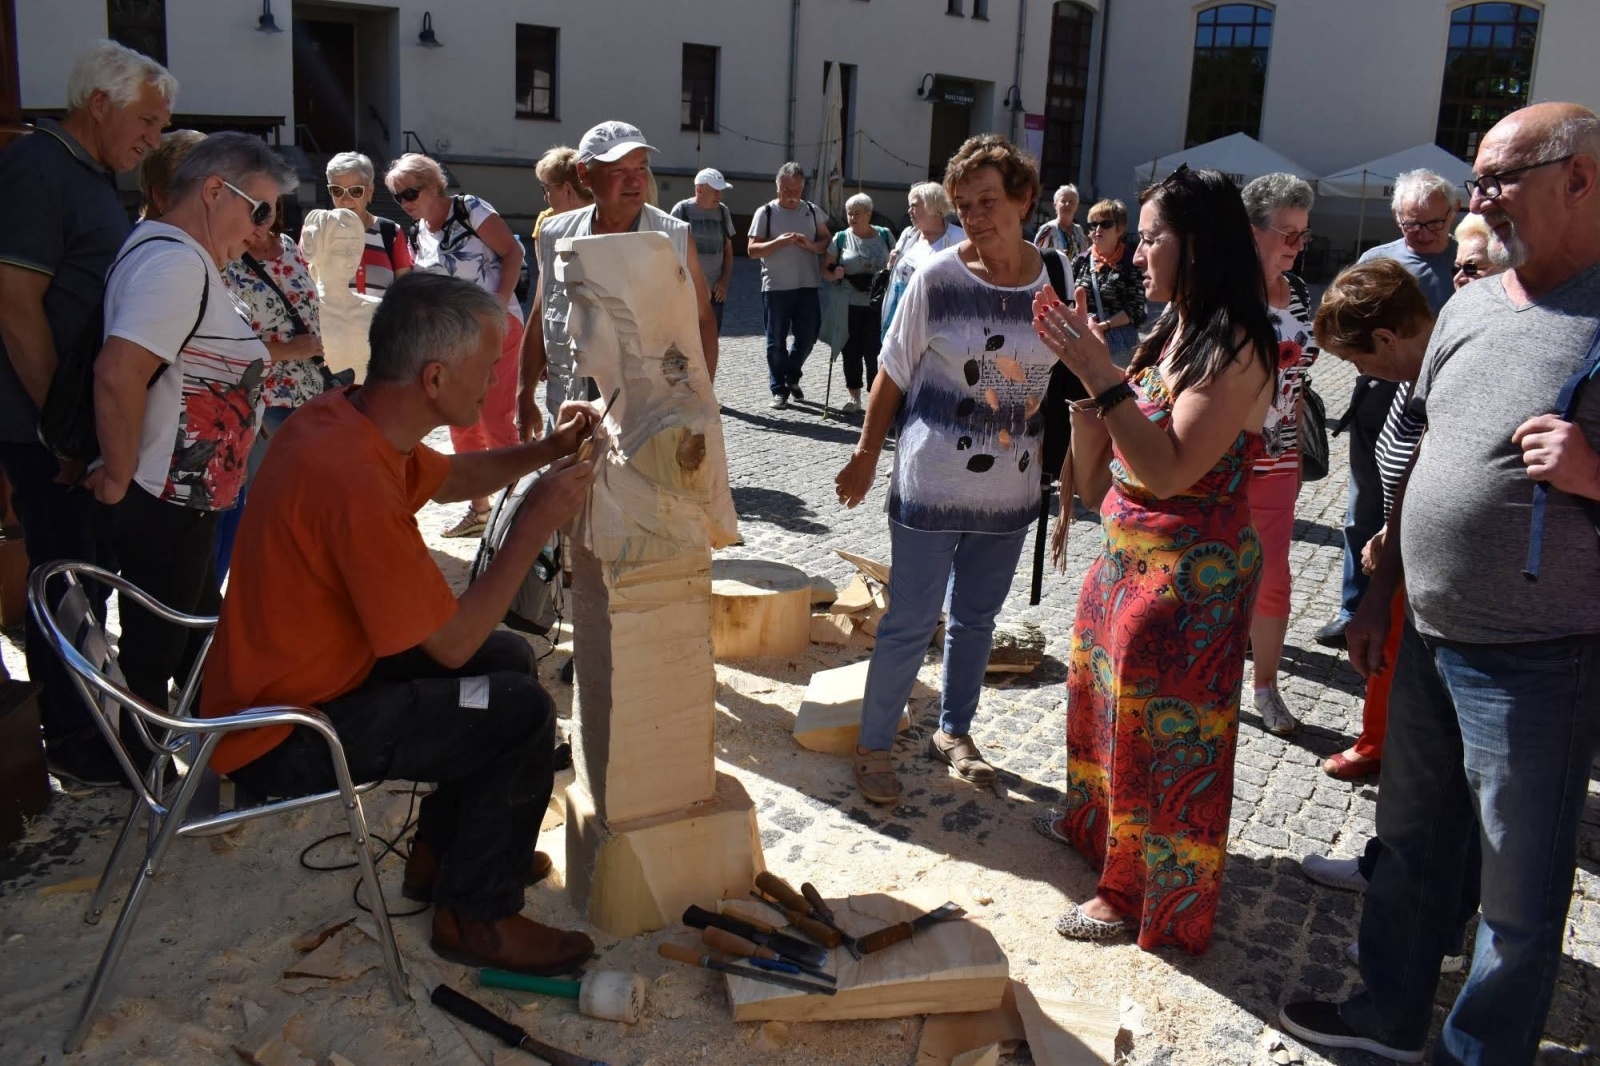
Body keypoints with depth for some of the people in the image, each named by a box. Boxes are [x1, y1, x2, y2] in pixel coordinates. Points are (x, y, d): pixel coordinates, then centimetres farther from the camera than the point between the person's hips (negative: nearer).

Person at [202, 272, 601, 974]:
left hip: (298, 673, 10)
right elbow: (452, 642, -24)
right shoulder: (354, 481, -33)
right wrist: (537, 522, -18)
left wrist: (543, 452, 3)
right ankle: (476, 915, 6)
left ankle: (442, 853, 28)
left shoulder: (343, 415, -4)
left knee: (509, 658, 14)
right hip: (281, 738, -10)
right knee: (520, 711, -14)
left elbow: (447, 479, 18)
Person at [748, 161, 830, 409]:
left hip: (807, 286, 3)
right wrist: (778, 242, -21)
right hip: (776, 287, -3)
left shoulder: (812, 210, 8)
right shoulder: (765, 212, -2)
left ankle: (792, 377, 31)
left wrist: (811, 244, -11)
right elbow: (752, 250, -5)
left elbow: (827, 241, 11)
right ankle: (778, 389, 14)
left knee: (807, 336, 7)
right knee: (777, 341, 4)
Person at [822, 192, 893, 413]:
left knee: (874, 350, -5)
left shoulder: (884, 236, 5)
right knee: (851, 350, 5)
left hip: (878, 304, -1)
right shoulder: (841, 238, 5)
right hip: (850, 305, 1)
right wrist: (834, 274, -15)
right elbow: (825, 268, 7)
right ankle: (854, 398, 16)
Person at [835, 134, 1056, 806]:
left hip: (1009, 491, 3)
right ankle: (874, 746, 21)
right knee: (910, 622, 3)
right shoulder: (937, 278, -11)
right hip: (931, 484, -3)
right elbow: (893, 373, -3)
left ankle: (953, 732, 37)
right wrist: (866, 456, 1)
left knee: (975, 619, 17)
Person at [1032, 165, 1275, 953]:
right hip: (1127, 550, 9)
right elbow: (1096, 477, 6)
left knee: (1162, 726, 5)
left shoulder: (1236, 347, -19)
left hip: (1189, 568, -9)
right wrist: (1085, 365, -4)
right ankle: (1097, 820, 48)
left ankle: (1145, 893, 24)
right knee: (1102, 685, 24)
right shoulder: (1167, 333, 6)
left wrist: (1103, 377, -26)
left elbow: (1170, 470, -26)